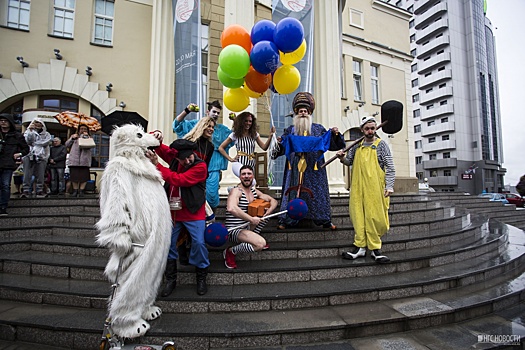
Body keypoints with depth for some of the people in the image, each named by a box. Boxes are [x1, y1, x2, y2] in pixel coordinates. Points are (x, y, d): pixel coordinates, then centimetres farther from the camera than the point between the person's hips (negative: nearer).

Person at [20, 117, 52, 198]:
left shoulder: (46, 134, 15)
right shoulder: (29, 132, 15)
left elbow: (46, 142, -3)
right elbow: (28, 141, -4)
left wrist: (34, 143, -2)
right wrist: (30, 130, -10)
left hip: (41, 157, 0)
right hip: (30, 156, 0)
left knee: (40, 175, -2)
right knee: (27, 174, -10)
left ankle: (39, 191, 4)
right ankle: (26, 191, -12)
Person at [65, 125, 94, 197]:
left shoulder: (89, 137, 14)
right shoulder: (74, 136, 20)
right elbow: (67, 145, 13)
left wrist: (86, 136, -9)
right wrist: (72, 138, 0)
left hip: (84, 160, -2)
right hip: (74, 160, 2)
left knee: (84, 176, -4)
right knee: (74, 176, 2)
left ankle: (81, 190, 4)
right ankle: (75, 190, 12)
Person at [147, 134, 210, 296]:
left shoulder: (200, 166, -16)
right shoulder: (173, 157, 1)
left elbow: (178, 180, -26)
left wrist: (156, 164, -25)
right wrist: (156, 135, -16)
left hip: (193, 212, -4)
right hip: (172, 210, 5)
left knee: (198, 243, -10)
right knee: (168, 244, 6)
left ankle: (201, 278, 13)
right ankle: (170, 280, 24)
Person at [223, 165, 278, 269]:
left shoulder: (254, 191, 8)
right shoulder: (236, 191, -16)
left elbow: (273, 201, 11)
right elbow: (231, 208, -37)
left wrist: (268, 212, -10)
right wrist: (251, 219, -32)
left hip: (246, 227, 8)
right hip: (233, 230, -8)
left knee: (267, 210, 13)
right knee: (261, 244, -31)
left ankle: (253, 236, 15)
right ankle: (230, 252, -9)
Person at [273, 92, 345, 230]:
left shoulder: (319, 129, 11)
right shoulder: (290, 130, 13)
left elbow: (331, 144, 8)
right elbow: (282, 148, 9)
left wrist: (335, 134, -9)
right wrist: (278, 143, -12)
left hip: (314, 169, 0)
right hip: (295, 169, 0)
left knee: (317, 192, 2)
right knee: (293, 192, 0)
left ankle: (325, 220, 10)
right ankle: (287, 220, 6)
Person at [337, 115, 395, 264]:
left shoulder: (381, 144, 3)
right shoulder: (357, 145, 14)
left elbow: (390, 167, -2)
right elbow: (350, 162, 20)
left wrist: (389, 186, -13)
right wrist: (342, 158, -2)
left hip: (375, 187, -3)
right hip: (358, 187, 3)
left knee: (374, 217, -2)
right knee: (358, 216, 2)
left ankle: (375, 248, 8)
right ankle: (360, 247, 9)